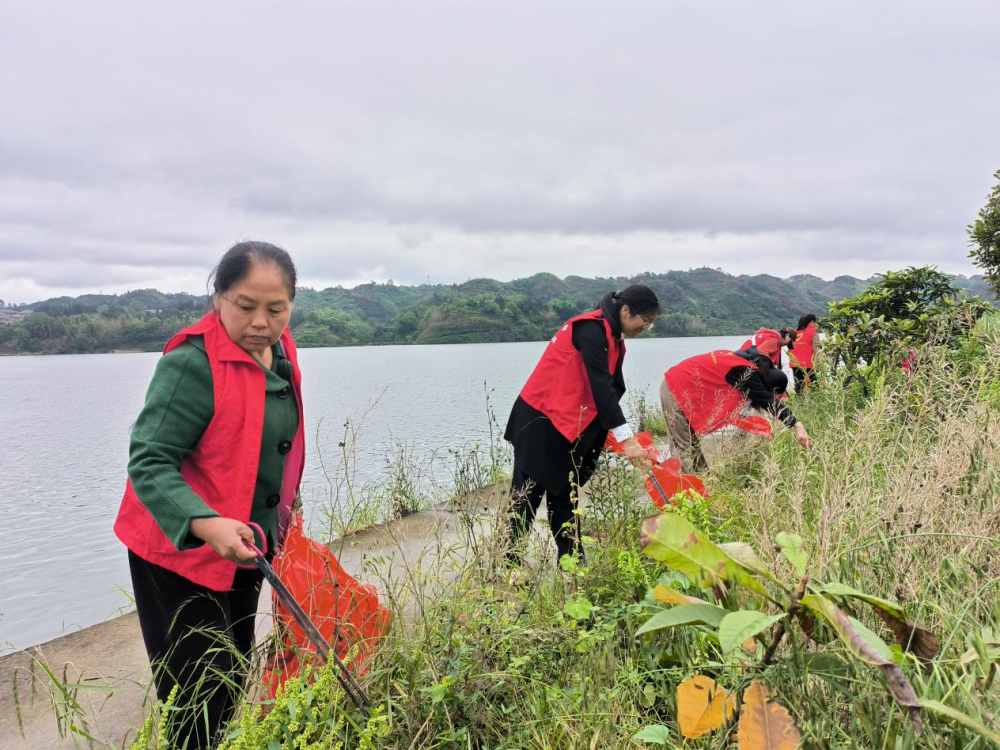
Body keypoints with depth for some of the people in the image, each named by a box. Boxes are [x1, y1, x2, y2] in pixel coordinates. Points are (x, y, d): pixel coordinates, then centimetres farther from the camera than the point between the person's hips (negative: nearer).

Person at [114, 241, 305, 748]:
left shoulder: (280, 354, 0)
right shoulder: (191, 363, -24)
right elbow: (149, 463, -27)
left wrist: (280, 514, 18)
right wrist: (207, 525, -42)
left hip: (243, 546, 8)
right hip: (181, 547, -7)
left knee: (235, 678, 20)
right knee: (201, 695, -1)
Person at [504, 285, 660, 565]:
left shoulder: (614, 339, 9)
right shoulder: (591, 329, -21)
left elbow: (612, 389, 9)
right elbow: (600, 386, -28)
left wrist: (621, 435, 0)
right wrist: (626, 438, -30)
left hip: (567, 426, 10)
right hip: (540, 421, -10)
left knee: (564, 494, 13)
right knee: (527, 496, -2)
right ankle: (508, 560, 7)